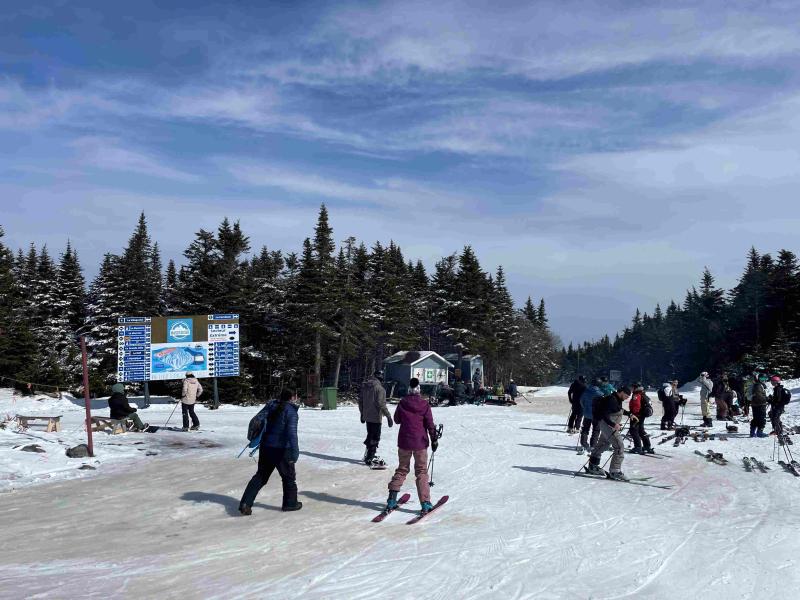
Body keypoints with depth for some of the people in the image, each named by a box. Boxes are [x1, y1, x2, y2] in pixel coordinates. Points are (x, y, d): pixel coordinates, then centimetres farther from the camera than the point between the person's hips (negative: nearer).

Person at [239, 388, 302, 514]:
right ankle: (290, 503, 27)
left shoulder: (271, 405, 3)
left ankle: (245, 503, 9)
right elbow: (292, 433, -21)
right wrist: (294, 453, -20)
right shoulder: (291, 411, -14)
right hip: (282, 450, -5)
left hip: (266, 447, 6)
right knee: (289, 477, 15)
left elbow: (256, 419, 1)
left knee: (261, 476, 17)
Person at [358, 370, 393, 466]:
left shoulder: (364, 386, 7)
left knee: (370, 435, 21)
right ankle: (370, 458, 6)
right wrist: (388, 416, -15)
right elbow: (381, 404, -22)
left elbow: (360, 400, 14)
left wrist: (362, 413, 24)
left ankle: (368, 455, 32)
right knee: (375, 437, 3)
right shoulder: (380, 388, -18)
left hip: (366, 416, 8)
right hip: (376, 417, -8)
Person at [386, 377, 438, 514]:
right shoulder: (424, 405, -10)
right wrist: (434, 439, 3)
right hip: (420, 443, -2)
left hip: (404, 442, 2)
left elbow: (397, 419, 10)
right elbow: (430, 424, -6)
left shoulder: (402, 403, -4)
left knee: (402, 469, 15)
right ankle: (425, 503, 4)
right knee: (422, 472, 7)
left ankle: (392, 500, 10)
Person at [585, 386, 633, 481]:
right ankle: (614, 471, -10)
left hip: (611, 425, 11)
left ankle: (592, 467, 31)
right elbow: (603, 415, -26)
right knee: (619, 447, -13)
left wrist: (629, 413, 24)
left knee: (602, 445, 19)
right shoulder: (612, 400, -21)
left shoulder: (617, 399, 9)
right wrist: (614, 425, -32)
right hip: (608, 425, -11)